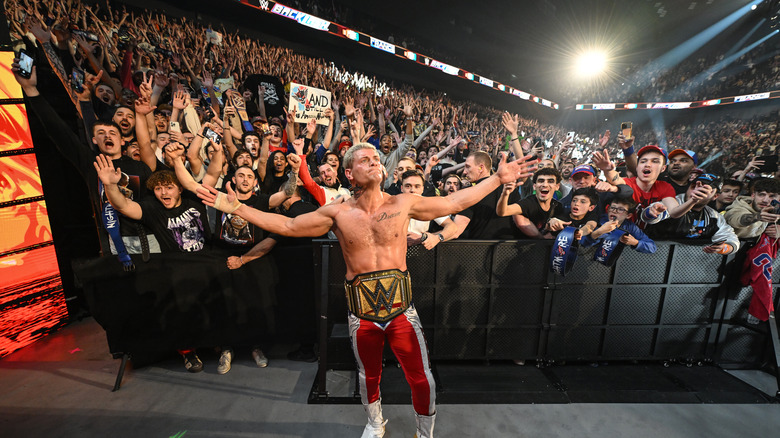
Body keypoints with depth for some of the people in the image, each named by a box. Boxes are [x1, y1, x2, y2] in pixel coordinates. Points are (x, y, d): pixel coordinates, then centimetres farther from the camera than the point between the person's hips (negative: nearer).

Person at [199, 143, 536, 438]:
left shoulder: (403, 204, -4)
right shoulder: (337, 213, -4)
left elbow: (454, 202, 1)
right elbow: (286, 226, 0)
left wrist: (498, 178, 3)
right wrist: (236, 208, -2)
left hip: (401, 306, 0)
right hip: (362, 311, 1)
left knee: (421, 378, 10)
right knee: (368, 375, 23)